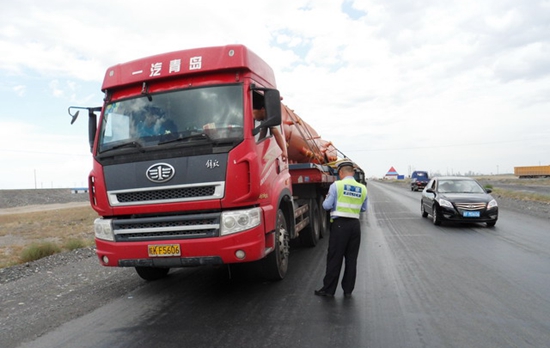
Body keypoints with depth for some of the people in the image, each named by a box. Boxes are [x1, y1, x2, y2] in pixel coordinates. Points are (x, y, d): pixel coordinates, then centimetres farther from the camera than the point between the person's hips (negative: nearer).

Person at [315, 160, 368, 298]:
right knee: (351, 258, 12)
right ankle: (348, 290, 20)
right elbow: (363, 208, 13)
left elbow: (327, 205, -7)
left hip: (340, 224, -4)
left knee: (335, 258, 4)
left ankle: (328, 289, 13)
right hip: (355, 224, 4)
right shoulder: (362, 188, 5)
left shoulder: (336, 185, -7)